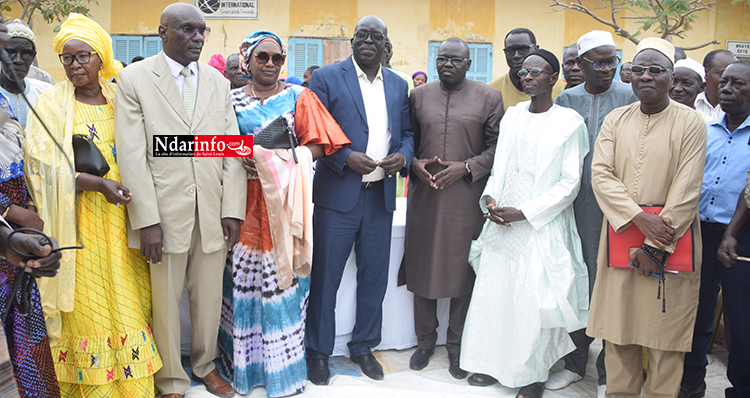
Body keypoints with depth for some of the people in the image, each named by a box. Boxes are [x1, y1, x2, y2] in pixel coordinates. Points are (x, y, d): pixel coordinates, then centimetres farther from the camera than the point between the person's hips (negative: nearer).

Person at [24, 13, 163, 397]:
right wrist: (98, 184, -21)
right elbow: (43, 166, -9)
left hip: (121, 218, 3)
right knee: (87, 306, 2)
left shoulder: (119, 98, 9)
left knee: (128, 300, 7)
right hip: (78, 222, -3)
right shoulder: (51, 104, -1)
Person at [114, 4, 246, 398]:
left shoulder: (218, 81, 10)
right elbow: (131, 155, -8)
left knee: (209, 298, 14)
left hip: (212, 213, 3)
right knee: (166, 301, 9)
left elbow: (232, 150, 6)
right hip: (164, 213, -3)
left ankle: (205, 365, 36)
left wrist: (233, 211, -2)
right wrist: (146, 220, -13)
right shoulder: (134, 78, -1)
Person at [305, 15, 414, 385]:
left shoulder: (398, 85, 12)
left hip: (381, 195, 4)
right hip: (337, 195, -4)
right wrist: (346, 157, -19)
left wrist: (403, 155, -6)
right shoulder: (326, 77, -2)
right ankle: (319, 352, 21)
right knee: (325, 277, 4)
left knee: (374, 277, 13)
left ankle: (363, 347, 30)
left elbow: (406, 132, 16)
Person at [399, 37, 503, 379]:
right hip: (424, 197, 2)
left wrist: (466, 167, -13)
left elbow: (496, 147, 0)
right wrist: (414, 163, -6)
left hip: (466, 199, -2)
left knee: (463, 271, 5)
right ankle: (425, 340, 25)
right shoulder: (419, 96, 10)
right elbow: (407, 139, 14)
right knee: (423, 268, 7)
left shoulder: (489, 98, 2)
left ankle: (457, 346, 21)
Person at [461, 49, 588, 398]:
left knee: (535, 298, -1)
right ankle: (494, 362, 24)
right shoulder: (512, 115, 11)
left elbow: (569, 183, -9)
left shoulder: (569, 122, -5)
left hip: (542, 222, -5)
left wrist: (524, 212, -15)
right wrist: (489, 197, -4)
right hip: (502, 220, 5)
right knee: (494, 289, 7)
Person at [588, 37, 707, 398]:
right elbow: (601, 174, -3)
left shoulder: (690, 123, -2)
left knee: (665, 333, 4)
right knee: (618, 329, 8)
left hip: (671, 241, -2)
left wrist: (655, 247, -13)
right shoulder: (615, 120, 8)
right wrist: (640, 218, -16)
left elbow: (686, 192, -9)